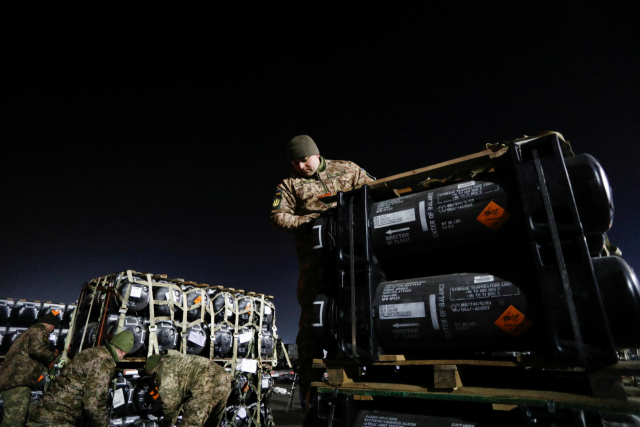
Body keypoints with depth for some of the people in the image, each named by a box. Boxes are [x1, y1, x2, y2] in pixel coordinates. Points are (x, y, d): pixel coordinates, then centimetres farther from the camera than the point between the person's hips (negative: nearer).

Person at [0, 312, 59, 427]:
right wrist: (53, 357, -2)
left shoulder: (31, 330, 28)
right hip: (18, 379, -11)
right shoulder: (40, 330, -3)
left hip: (10, 378, 11)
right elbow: (37, 350, -19)